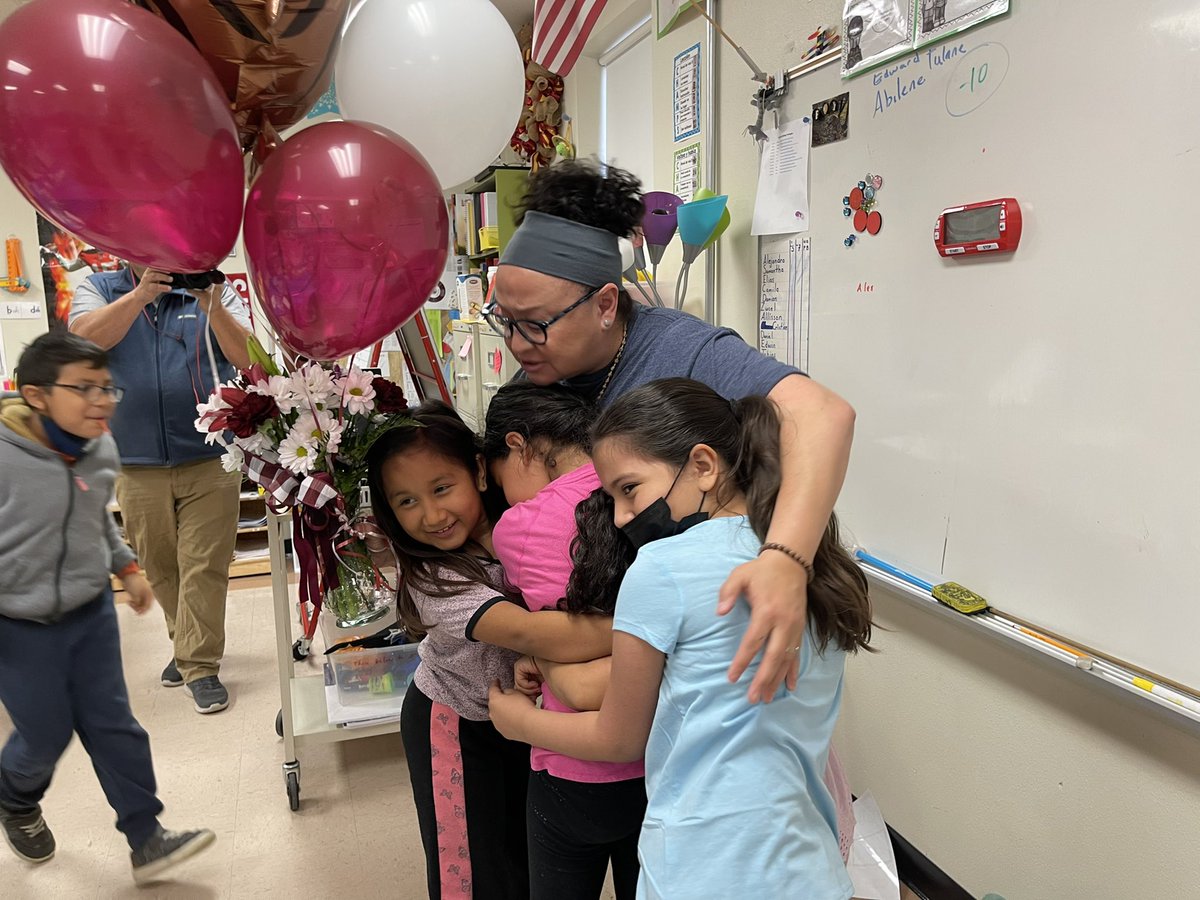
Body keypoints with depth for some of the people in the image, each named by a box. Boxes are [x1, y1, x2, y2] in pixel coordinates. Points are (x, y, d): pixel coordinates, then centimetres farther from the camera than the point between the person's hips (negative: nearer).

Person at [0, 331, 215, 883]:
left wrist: (126, 567, 15)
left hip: (91, 611, 5)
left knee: (112, 724, 8)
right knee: (46, 734, 9)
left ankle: (146, 839, 18)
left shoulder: (100, 449, -3)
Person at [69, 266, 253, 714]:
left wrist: (213, 308, -23)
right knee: (160, 570, 15)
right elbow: (85, 339, -13)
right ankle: (188, 645, 33)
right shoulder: (99, 289, 7)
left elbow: (249, 359, -8)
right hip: (137, 464, 2)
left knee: (204, 568, -2)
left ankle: (200, 665, 8)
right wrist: (141, 295, -25)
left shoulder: (214, 292, 3)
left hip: (210, 460, -2)